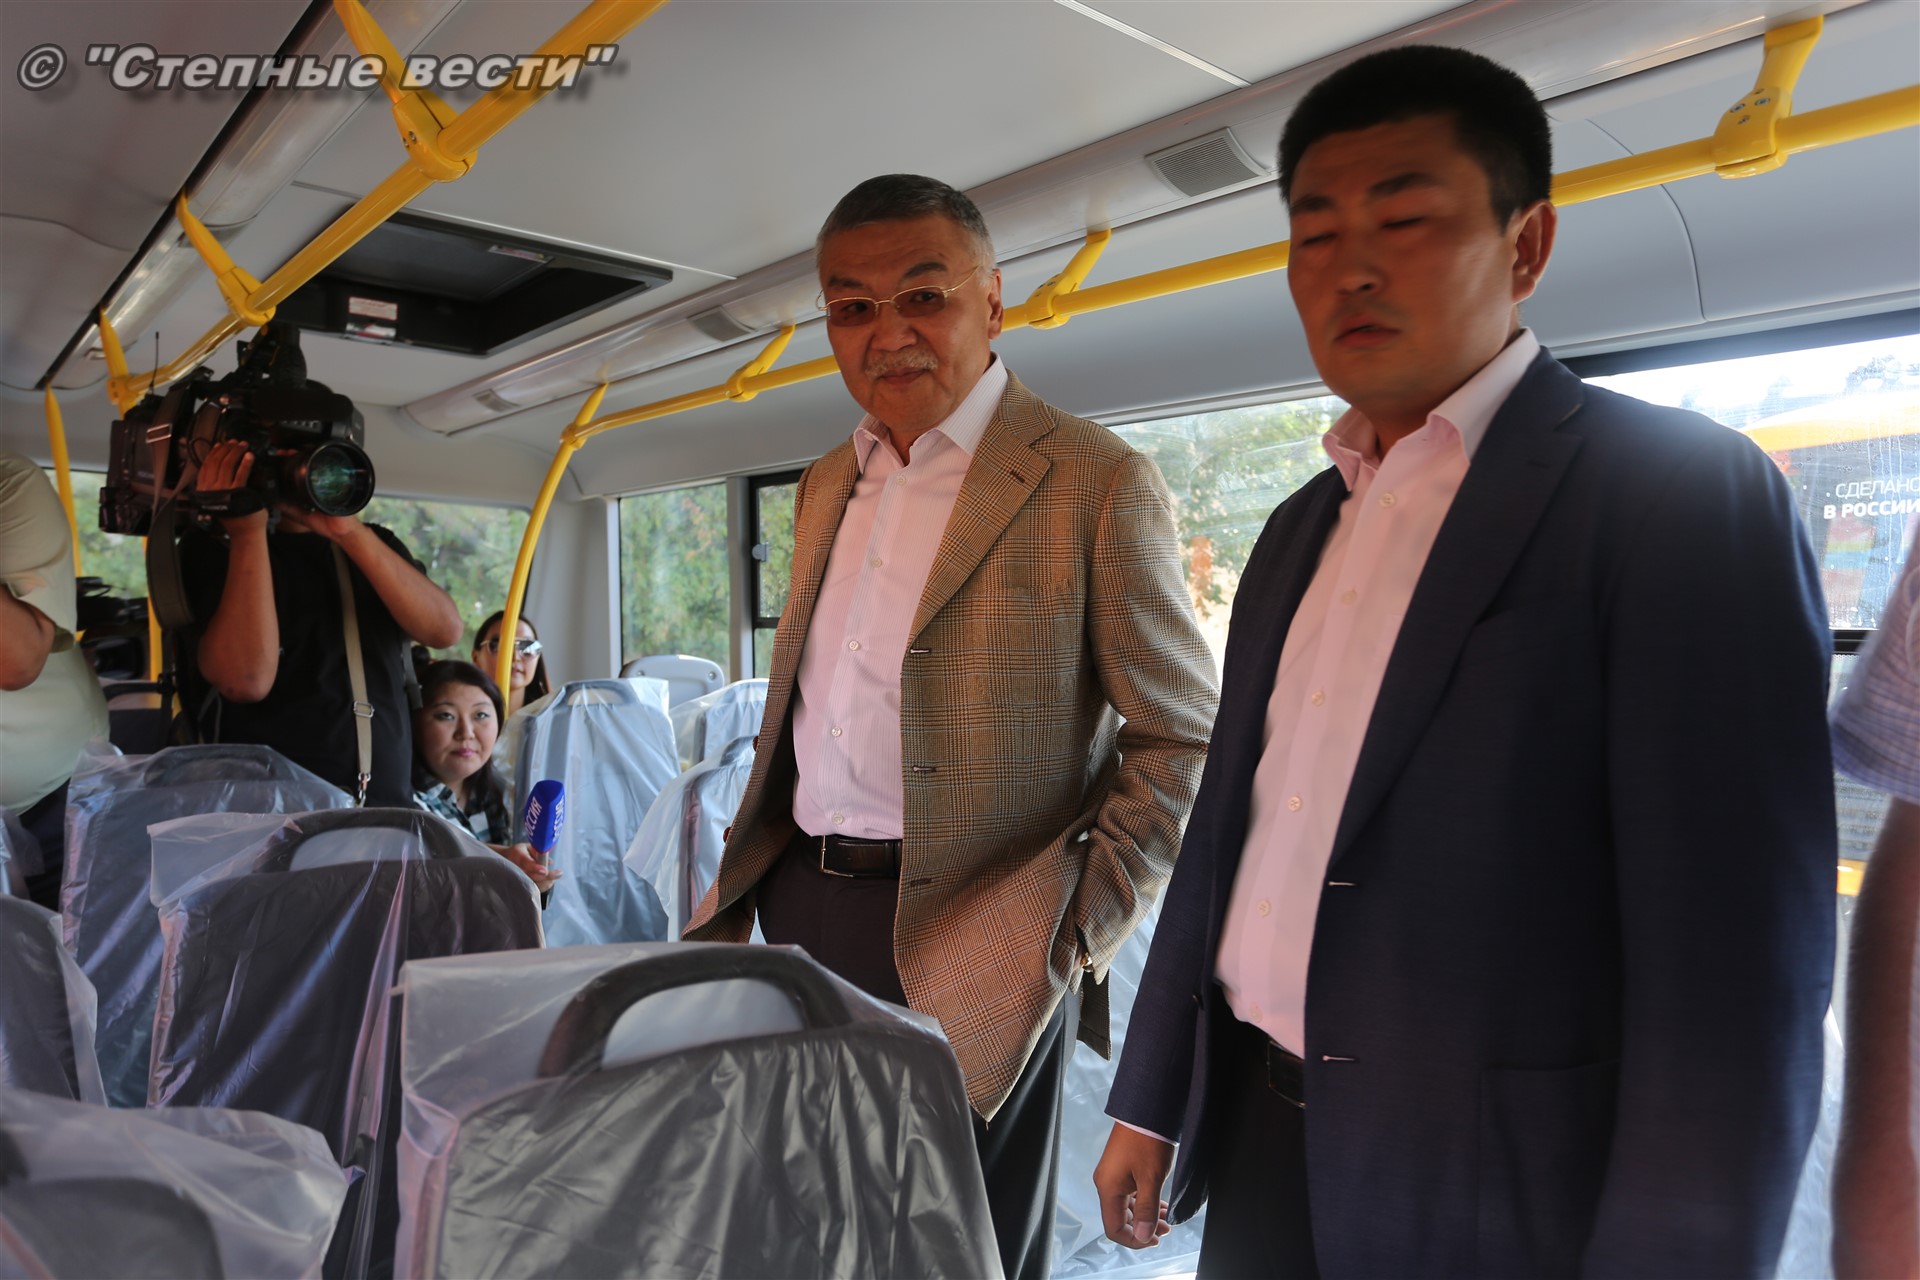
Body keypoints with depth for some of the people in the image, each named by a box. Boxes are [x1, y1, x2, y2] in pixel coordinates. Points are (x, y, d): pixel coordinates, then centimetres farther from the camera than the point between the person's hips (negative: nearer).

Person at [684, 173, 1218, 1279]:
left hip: (966, 951, -6)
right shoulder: (828, 486, 11)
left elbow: (1184, 741, -10)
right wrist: (749, 876, 13)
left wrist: (1075, 936, -16)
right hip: (801, 916, 7)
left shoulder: (1098, 483, -11)